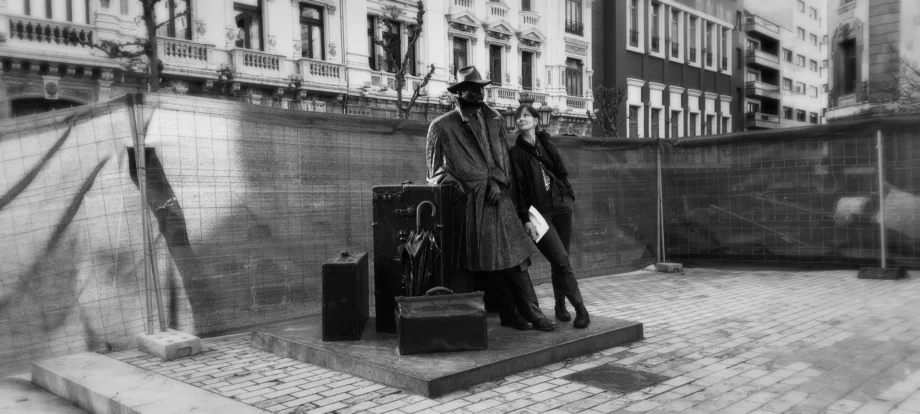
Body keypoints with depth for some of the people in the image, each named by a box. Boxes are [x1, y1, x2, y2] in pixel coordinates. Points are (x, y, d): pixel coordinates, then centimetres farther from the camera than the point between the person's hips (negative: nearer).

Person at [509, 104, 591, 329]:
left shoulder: (547, 145, 13)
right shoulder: (516, 152, 2)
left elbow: (561, 174, 18)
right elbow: (518, 188, -4)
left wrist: (568, 196, 5)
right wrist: (526, 219, -10)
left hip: (561, 209, 4)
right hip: (538, 213, -4)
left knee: (559, 262, 5)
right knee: (561, 260, -12)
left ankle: (561, 306, 19)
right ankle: (580, 308, -6)